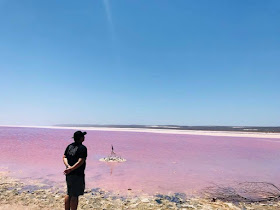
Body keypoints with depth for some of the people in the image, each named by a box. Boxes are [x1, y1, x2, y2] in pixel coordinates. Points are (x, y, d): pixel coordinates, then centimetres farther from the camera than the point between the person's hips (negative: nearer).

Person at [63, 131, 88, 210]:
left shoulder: (69, 146, 7)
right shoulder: (82, 148, -16)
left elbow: (64, 157, 4)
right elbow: (80, 161, -24)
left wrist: (68, 166, -8)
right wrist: (71, 169, -21)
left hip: (69, 174, 8)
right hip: (77, 174, -8)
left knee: (69, 194, 20)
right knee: (75, 195, 1)